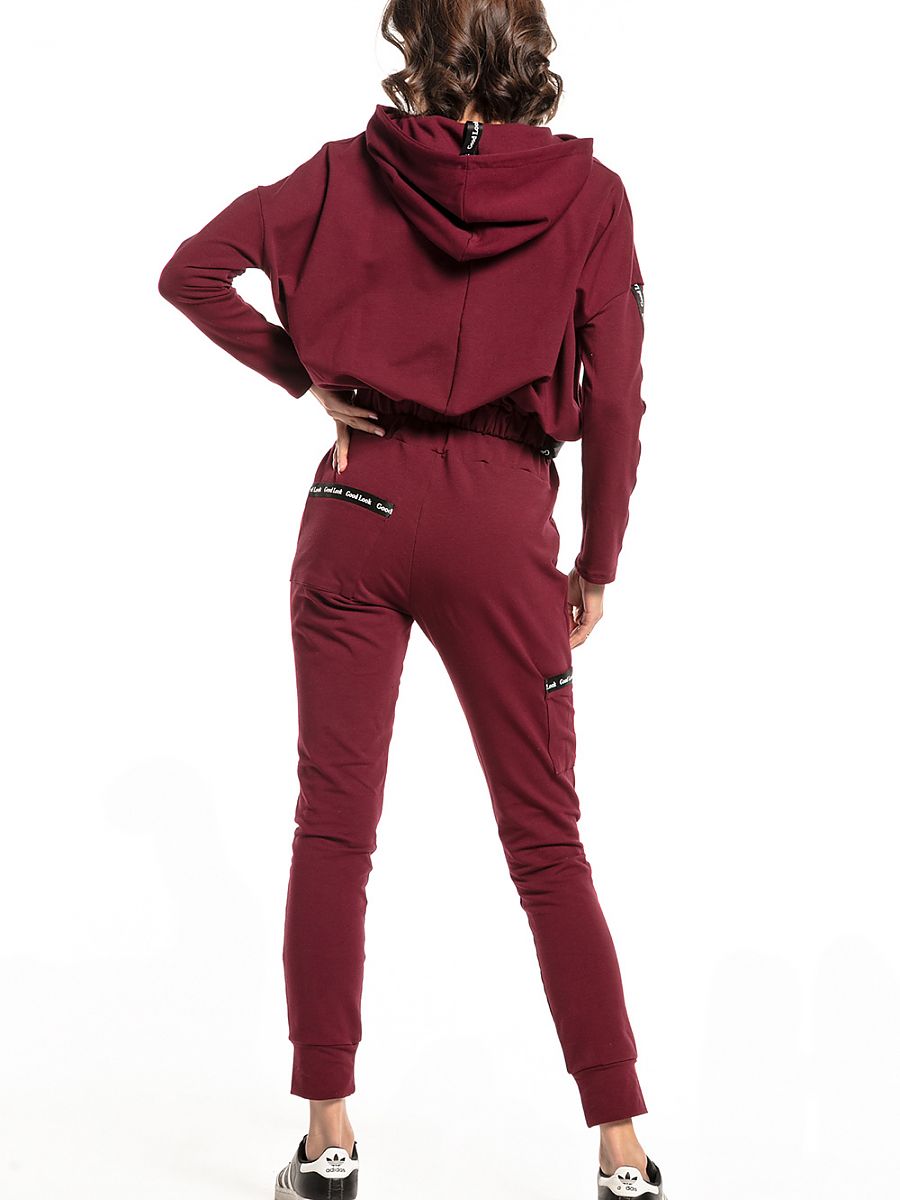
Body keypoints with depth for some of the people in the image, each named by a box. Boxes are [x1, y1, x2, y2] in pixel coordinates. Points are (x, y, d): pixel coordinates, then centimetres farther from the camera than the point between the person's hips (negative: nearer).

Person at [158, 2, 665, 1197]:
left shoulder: (351, 170, 4)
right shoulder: (589, 192, 0)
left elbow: (192, 271, -1)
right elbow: (615, 401, -5)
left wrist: (305, 375, 5)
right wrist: (598, 564, 5)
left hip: (361, 505, 1)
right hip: (502, 518, 0)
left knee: (333, 829, 8)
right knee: (547, 843, 6)